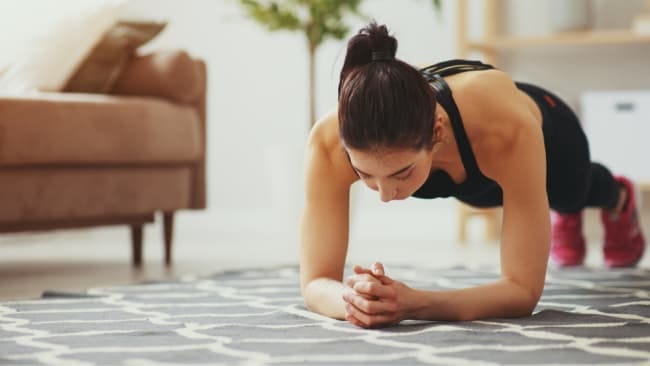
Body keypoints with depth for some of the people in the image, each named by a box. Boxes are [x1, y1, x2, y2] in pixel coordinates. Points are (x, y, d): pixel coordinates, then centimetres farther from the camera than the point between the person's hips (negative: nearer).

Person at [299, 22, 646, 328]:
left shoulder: (508, 130, -53)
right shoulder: (329, 142, -46)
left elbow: (524, 290, -49)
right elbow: (315, 283, -43)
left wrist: (414, 303, -65)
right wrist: (351, 299, -66)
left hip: (546, 132, -2)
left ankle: (618, 199, 74)